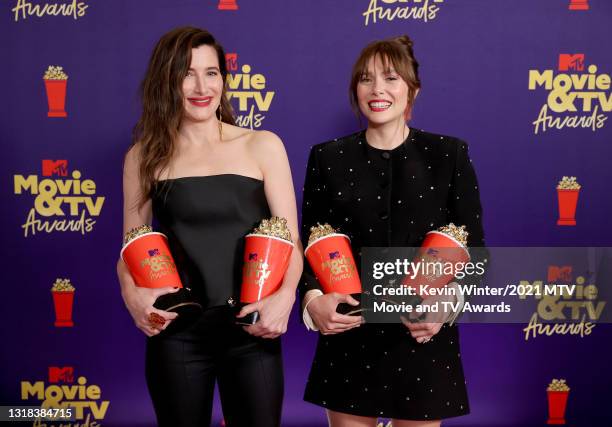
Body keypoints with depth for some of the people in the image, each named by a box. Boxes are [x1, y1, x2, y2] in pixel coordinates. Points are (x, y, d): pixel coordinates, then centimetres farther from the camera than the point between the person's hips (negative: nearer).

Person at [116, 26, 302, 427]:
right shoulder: (145, 156, 4)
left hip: (252, 330, 0)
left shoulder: (262, 146, 1)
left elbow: (290, 238, 0)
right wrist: (131, 292, -13)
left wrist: (285, 294, -19)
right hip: (176, 332, 1)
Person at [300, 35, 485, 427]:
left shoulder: (448, 154, 1)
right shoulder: (328, 158, 3)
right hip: (348, 336, 1)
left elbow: (473, 247, 1)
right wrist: (312, 298, -16)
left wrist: (447, 303, -16)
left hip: (425, 338, 0)